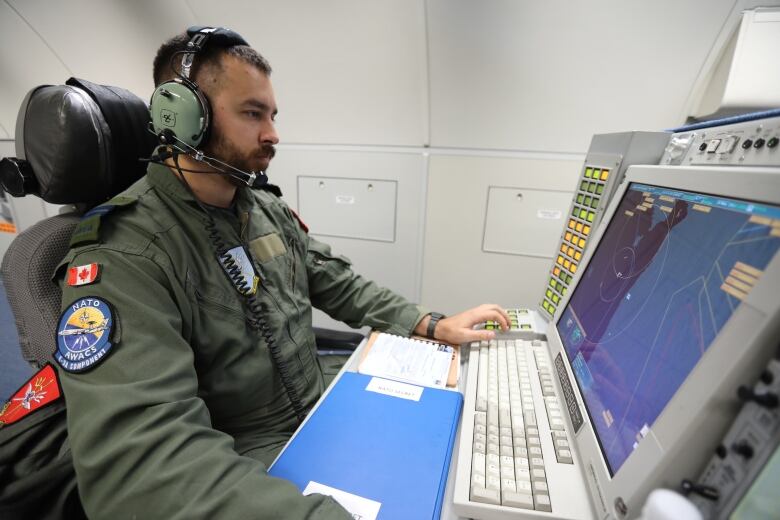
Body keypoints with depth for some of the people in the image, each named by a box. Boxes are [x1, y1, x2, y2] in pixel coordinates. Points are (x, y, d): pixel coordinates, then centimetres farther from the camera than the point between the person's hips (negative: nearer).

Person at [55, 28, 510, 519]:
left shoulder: (271, 212, 1)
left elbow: (336, 282, 6)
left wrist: (430, 324, -3)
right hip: (236, 467, -5)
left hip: (319, 415, 6)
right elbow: (138, 451, -33)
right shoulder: (120, 257, -23)